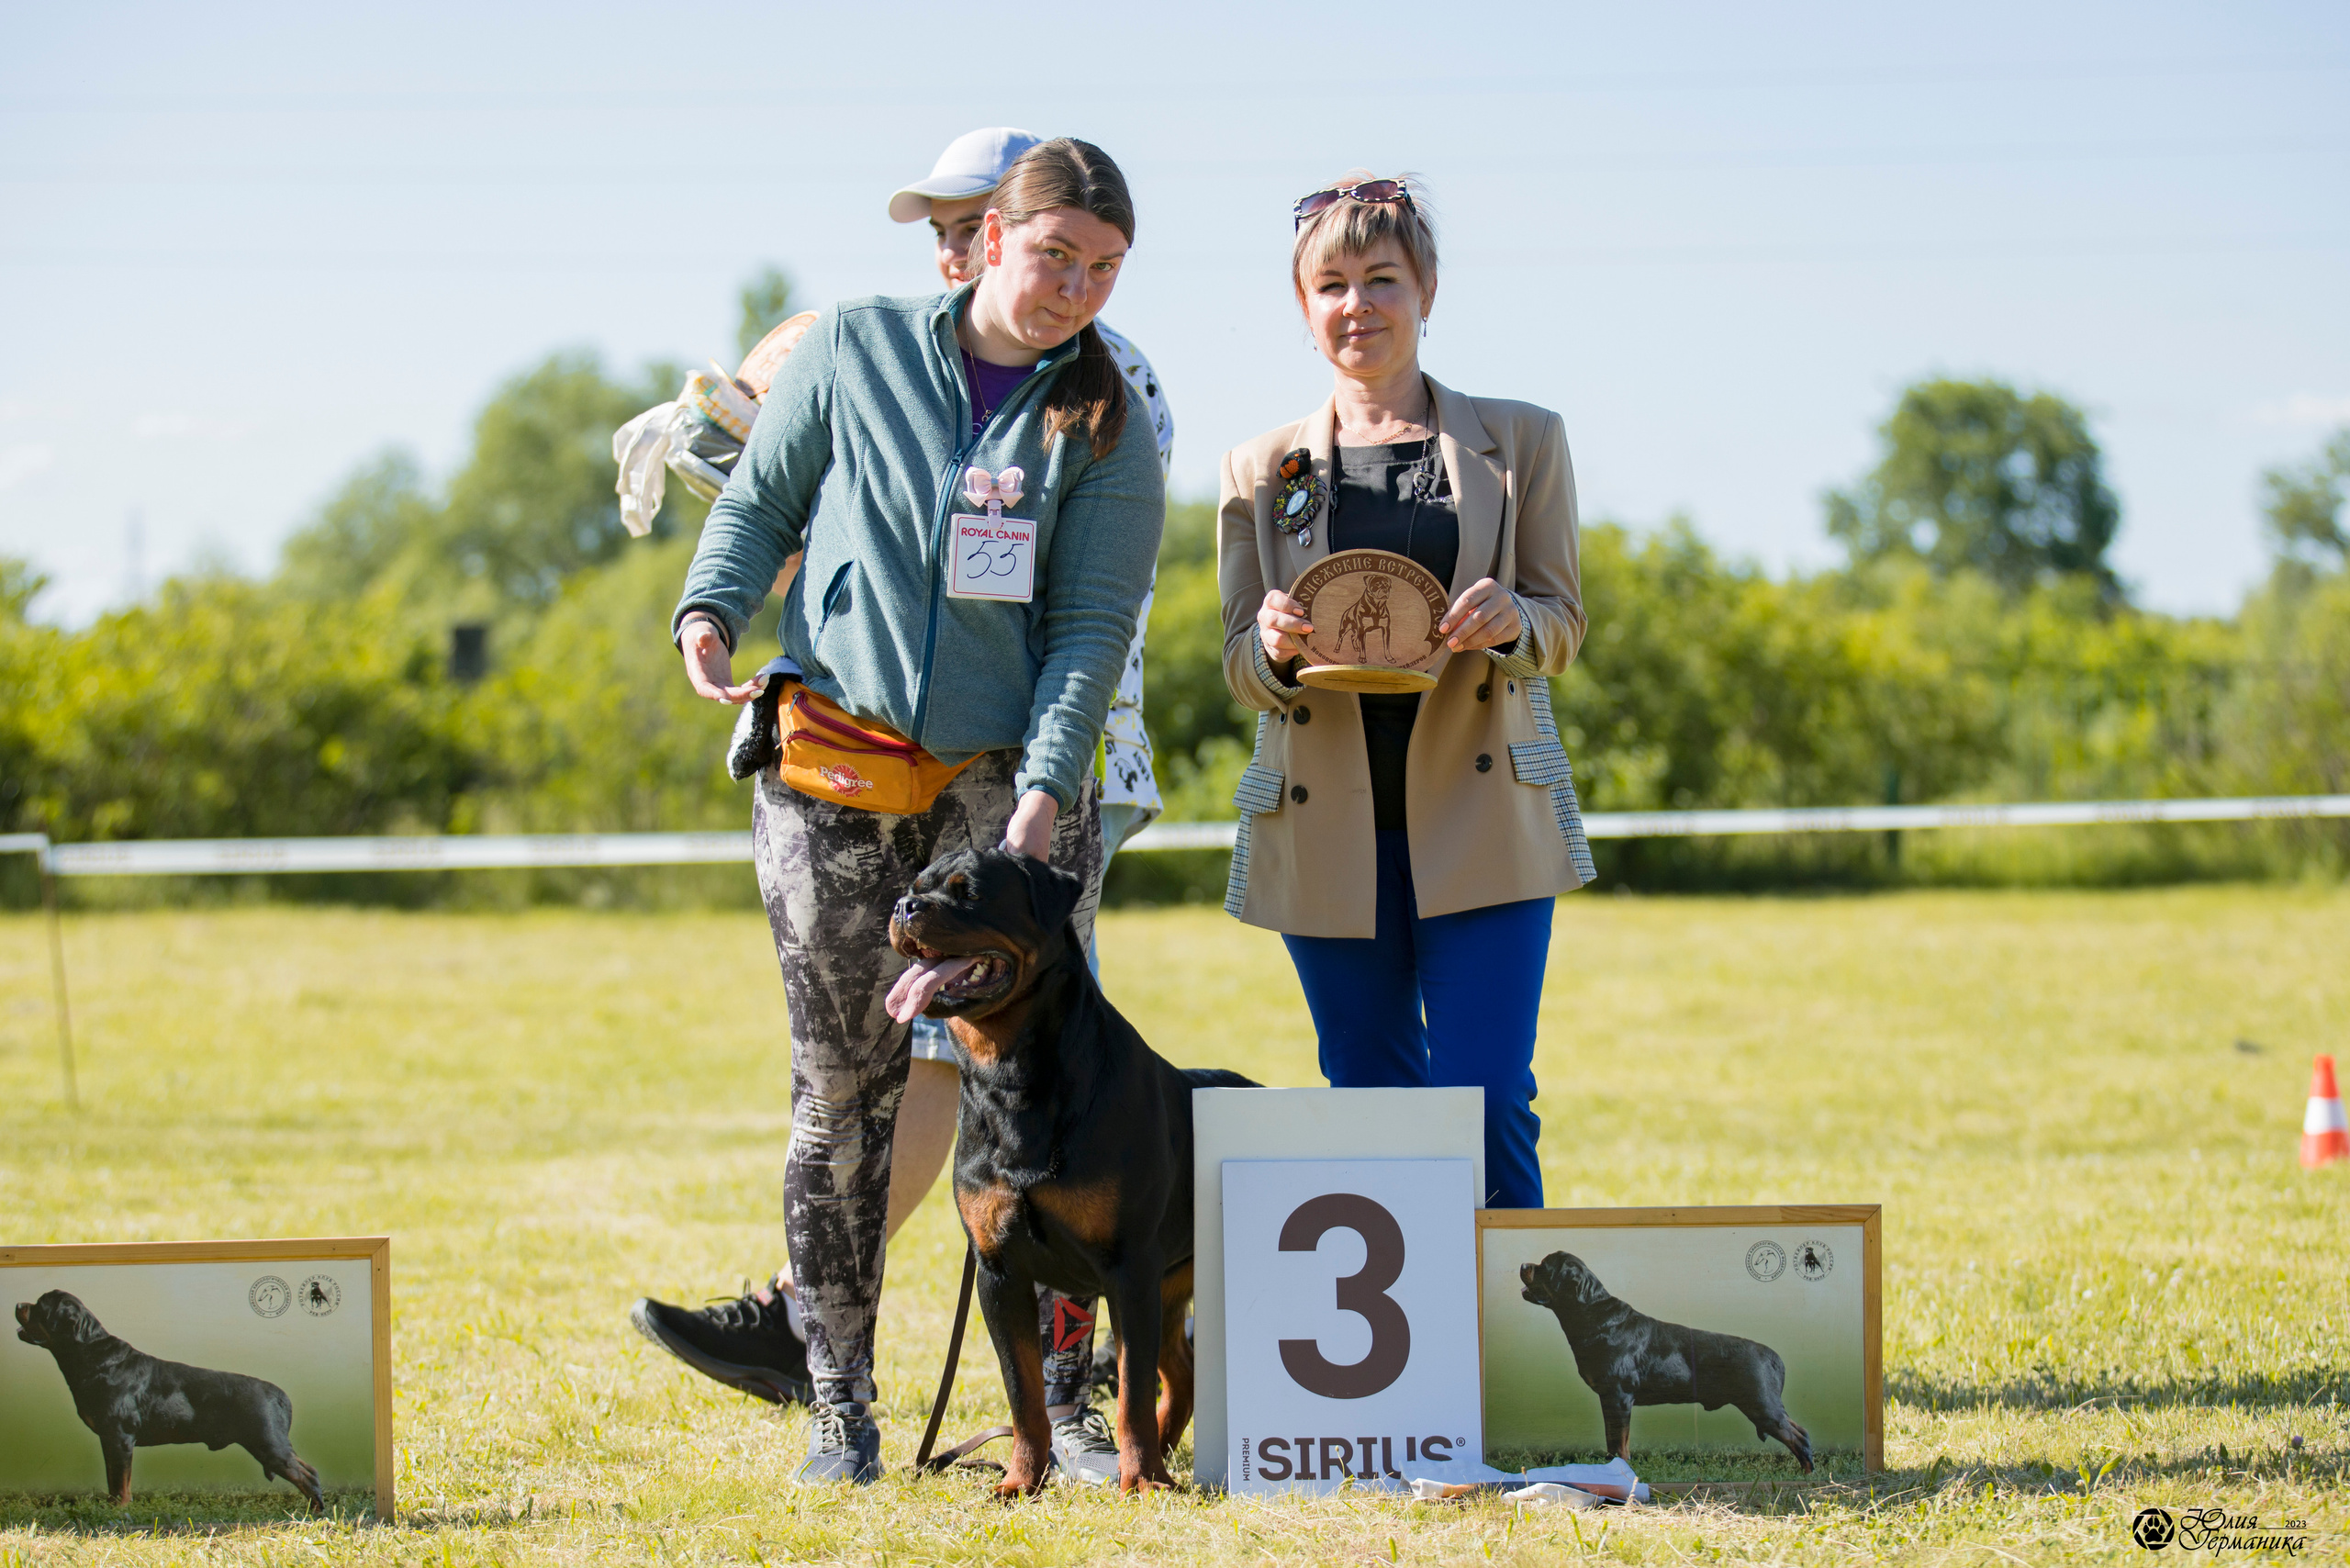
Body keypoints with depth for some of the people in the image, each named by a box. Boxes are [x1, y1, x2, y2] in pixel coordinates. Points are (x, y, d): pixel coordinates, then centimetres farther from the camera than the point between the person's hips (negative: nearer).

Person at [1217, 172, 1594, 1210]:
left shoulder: (1520, 442, 8)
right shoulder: (1260, 473, 10)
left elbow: (1562, 624, 6)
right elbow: (1240, 672, 9)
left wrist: (1508, 621, -18)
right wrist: (1274, 647, -15)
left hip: (1480, 817, -1)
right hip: (1327, 831, 2)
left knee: (1486, 1106, -11)